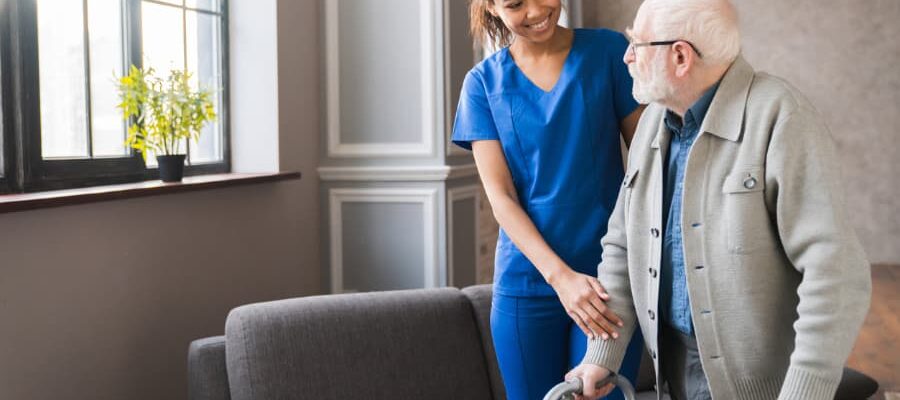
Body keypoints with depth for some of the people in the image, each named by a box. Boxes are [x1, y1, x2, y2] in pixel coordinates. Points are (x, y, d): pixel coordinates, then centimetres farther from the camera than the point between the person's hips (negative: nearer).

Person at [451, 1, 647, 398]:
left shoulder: (609, 51, 0)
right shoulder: (483, 83, 2)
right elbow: (500, 195, -4)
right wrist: (560, 275, -16)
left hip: (610, 275, -1)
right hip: (525, 281, 1)